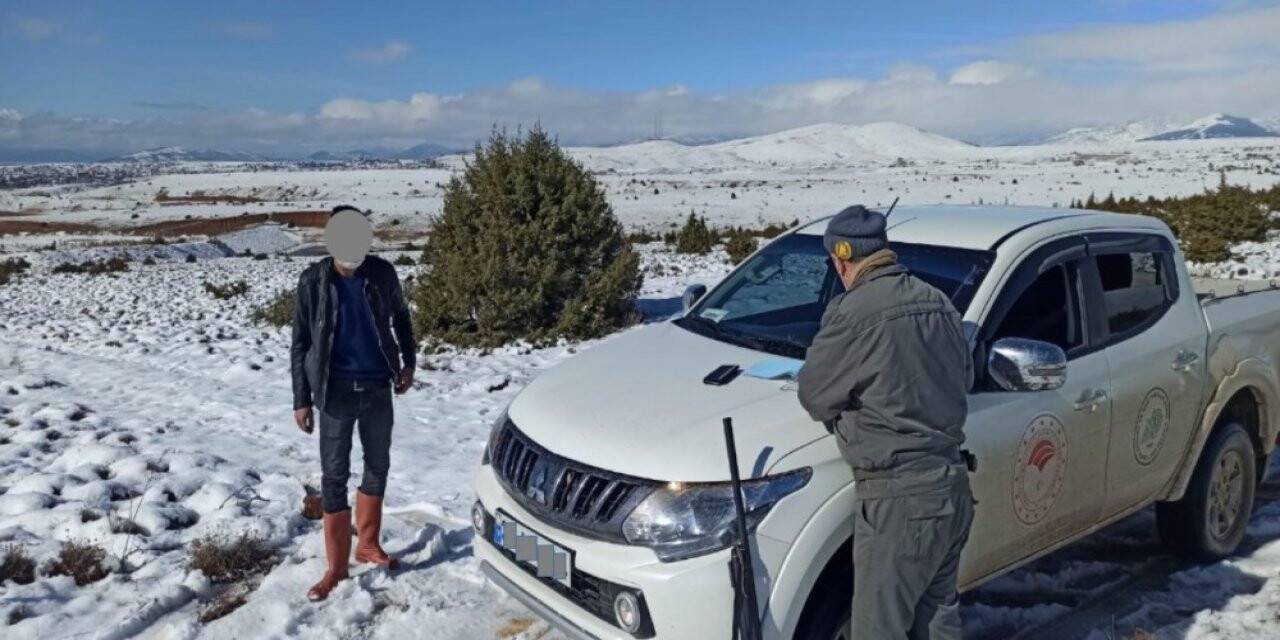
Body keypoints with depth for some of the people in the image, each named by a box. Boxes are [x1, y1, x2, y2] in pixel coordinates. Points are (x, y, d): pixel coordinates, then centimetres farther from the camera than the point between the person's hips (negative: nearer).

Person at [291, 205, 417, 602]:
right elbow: (300, 344, -3)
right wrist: (301, 399, -6)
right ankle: (337, 567, 9)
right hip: (337, 391, -2)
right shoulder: (312, 281, -8)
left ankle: (368, 544, 31)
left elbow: (401, 318, 12)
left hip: (378, 388, 3)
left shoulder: (382, 273, -4)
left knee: (378, 466, 13)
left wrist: (409, 362, 0)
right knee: (334, 476, 0)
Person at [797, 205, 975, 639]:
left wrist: (850, 391, 13)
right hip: (953, 485, 8)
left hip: (898, 496, -8)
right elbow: (965, 378, 18)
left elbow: (814, 395, -7)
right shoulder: (939, 304, 7)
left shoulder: (852, 313, -17)